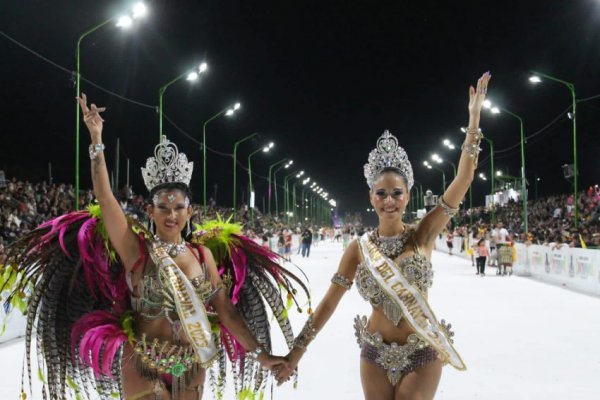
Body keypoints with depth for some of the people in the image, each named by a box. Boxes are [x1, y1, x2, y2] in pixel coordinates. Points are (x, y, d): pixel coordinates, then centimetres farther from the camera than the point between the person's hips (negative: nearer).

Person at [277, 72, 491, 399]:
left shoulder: (422, 236, -8)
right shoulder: (358, 249, -5)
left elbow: (463, 179, -14)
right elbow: (329, 301, -1)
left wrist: (474, 119, -19)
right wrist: (297, 349, 0)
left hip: (422, 354, -1)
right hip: (374, 355, 2)